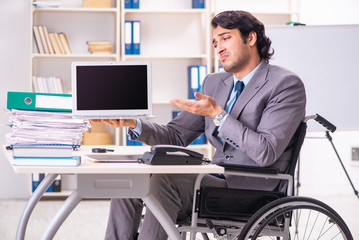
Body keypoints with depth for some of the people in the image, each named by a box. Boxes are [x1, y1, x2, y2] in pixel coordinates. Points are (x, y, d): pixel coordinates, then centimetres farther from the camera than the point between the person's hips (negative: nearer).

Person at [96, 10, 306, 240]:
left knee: (165, 180, -26)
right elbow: (176, 136, 14)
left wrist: (217, 114, -20)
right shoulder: (214, 83, 17)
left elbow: (266, 153, -18)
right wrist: (134, 123, -4)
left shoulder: (287, 84, -7)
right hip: (216, 180, 8)